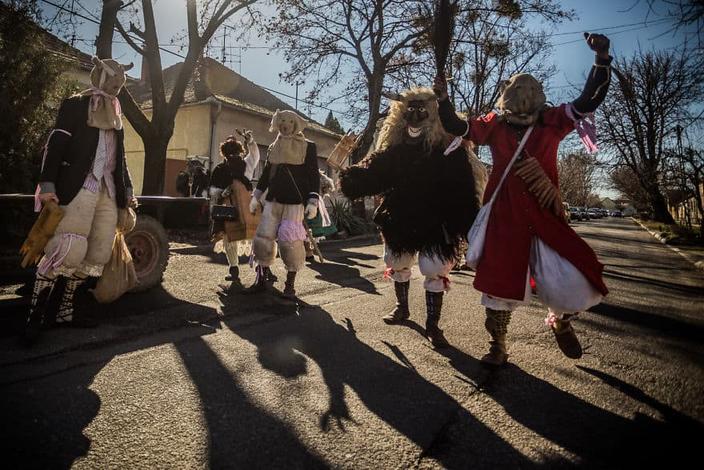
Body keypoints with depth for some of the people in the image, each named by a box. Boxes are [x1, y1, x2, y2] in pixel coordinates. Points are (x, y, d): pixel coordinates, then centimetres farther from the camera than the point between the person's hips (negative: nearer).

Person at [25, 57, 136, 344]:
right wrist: (47, 185, -15)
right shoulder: (76, 104, 4)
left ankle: (68, 310, 13)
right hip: (77, 187, -7)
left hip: (108, 191, 7)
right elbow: (55, 144, -5)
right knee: (68, 250, -14)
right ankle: (35, 314, -1)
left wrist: (127, 190, 19)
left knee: (96, 253, 4)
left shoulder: (115, 114, 23)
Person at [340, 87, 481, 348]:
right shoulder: (394, 148, 2)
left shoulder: (449, 149, -10)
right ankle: (402, 307, 42)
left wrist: (470, 227, -15)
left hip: (435, 224, -4)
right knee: (398, 266, 18)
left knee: (435, 273, 0)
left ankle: (432, 324, 16)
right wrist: (349, 177, -20)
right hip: (400, 221, 4)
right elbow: (372, 174, -2)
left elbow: (463, 191, -12)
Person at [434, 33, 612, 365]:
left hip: (546, 217, 1)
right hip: (505, 219, 0)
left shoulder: (552, 120, 4)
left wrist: (602, 58, -15)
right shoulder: (494, 125, 3)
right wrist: (443, 100, -14)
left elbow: (590, 100, -4)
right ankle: (498, 346, 25)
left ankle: (560, 321, 29)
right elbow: (456, 128, -1)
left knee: (573, 285, -8)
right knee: (500, 282, 5)